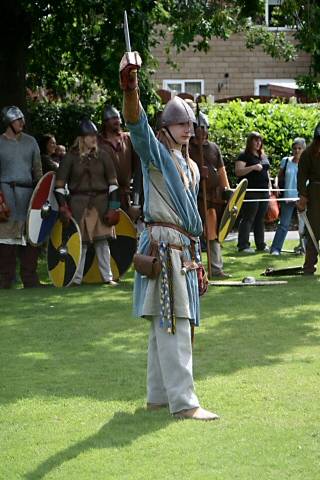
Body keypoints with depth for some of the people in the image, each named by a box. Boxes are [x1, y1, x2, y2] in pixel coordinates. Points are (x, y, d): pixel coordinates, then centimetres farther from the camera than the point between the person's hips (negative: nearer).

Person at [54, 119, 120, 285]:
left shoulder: (101, 156, 6)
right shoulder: (71, 157, 0)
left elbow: (113, 183, 8)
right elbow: (59, 184, 1)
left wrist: (113, 207, 1)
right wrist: (63, 207, -7)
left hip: (100, 202, 2)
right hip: (78, 204, -2)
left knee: (102, 240, 3)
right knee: (80, 242, -1)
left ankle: (107, 276, 9)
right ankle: (76, 278, 6)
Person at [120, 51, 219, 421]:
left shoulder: (190, 167, 19)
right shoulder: (155, 154, -5)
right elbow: (138, 126, -25)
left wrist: (196, 257, 24)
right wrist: (130, 90, -44)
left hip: (184, 250, 9)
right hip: (162, 247, -9)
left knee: (165, 327, 13)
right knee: (173, 327, -12)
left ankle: (159, 395, 20)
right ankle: (183, 402, -14)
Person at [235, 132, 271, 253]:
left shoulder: (263, 157, 20)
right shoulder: (244, 156, -3)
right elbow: (238, 172, -13)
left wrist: (269, 188, 19)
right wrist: (253, 167, -21)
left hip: (263, 192, 7)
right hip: (251, 192, -7)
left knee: (260, 219, 10)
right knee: (248, 219, -8)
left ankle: (261, 245, 14)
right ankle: (243, 245, -7)